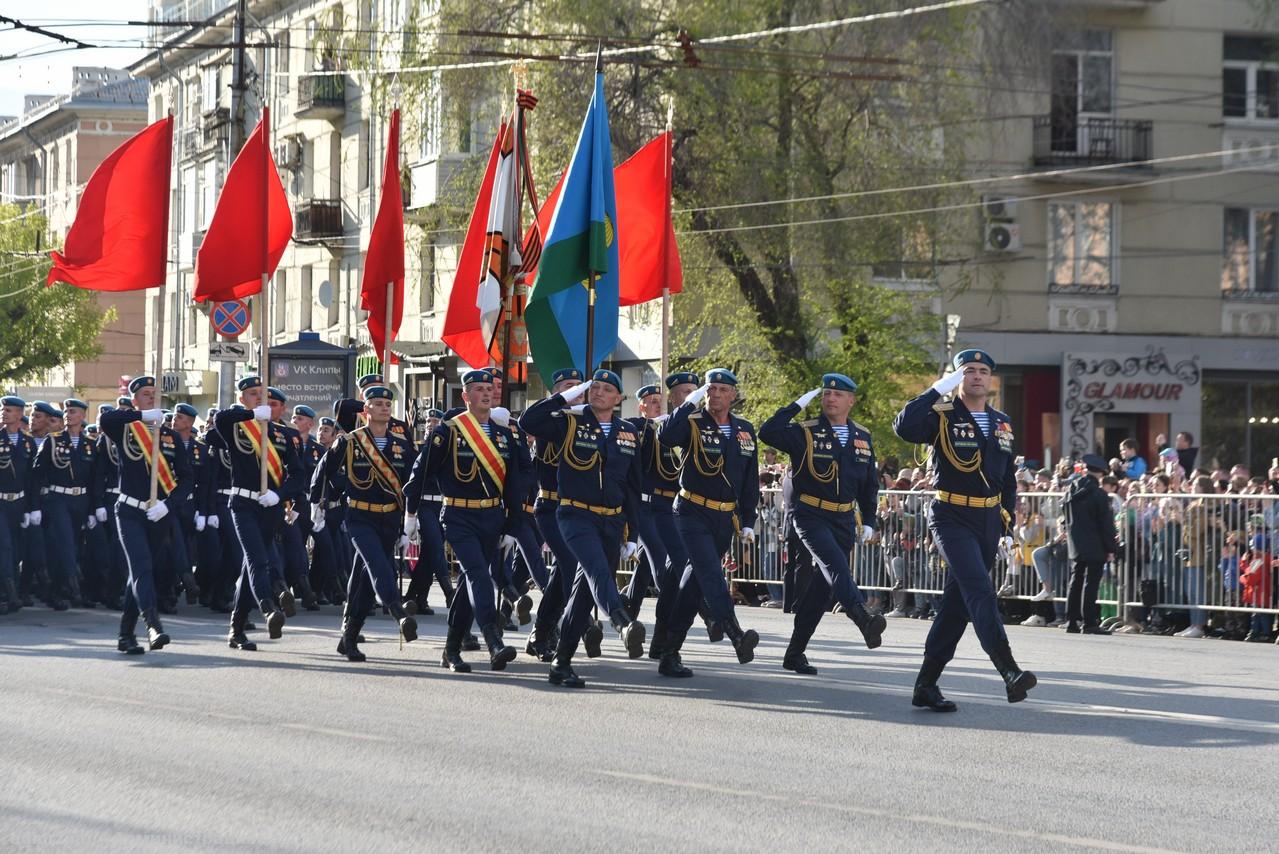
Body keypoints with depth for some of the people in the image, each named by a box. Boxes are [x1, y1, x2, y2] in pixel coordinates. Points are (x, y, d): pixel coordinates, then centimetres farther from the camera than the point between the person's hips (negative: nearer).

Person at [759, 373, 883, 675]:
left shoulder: (862, 437, 11)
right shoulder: (805, 433, -2)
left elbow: (870, 484, 19)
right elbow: (767, 432, -19)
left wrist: (868, 522, 14)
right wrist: (797, 405, -17)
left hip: (844, 520, 5)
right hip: (811, 516, -5)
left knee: (823, 585, 6)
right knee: (835, 564, -30)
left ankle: (795, 653, 15)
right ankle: (864, 620, -51)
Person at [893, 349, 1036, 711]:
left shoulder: (1002, 424, 14)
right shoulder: (942, 417, -4)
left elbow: (1008, 480, 20)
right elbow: (904, 427, -26)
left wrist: (1008, 528, 15)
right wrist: (938, 390, -23)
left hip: (989, 523, 6)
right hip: (952, 520, -6)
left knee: (957, 602, 8)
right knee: (980, 591, -22)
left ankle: (926, 684, 15)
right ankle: (1010, 674, -32)